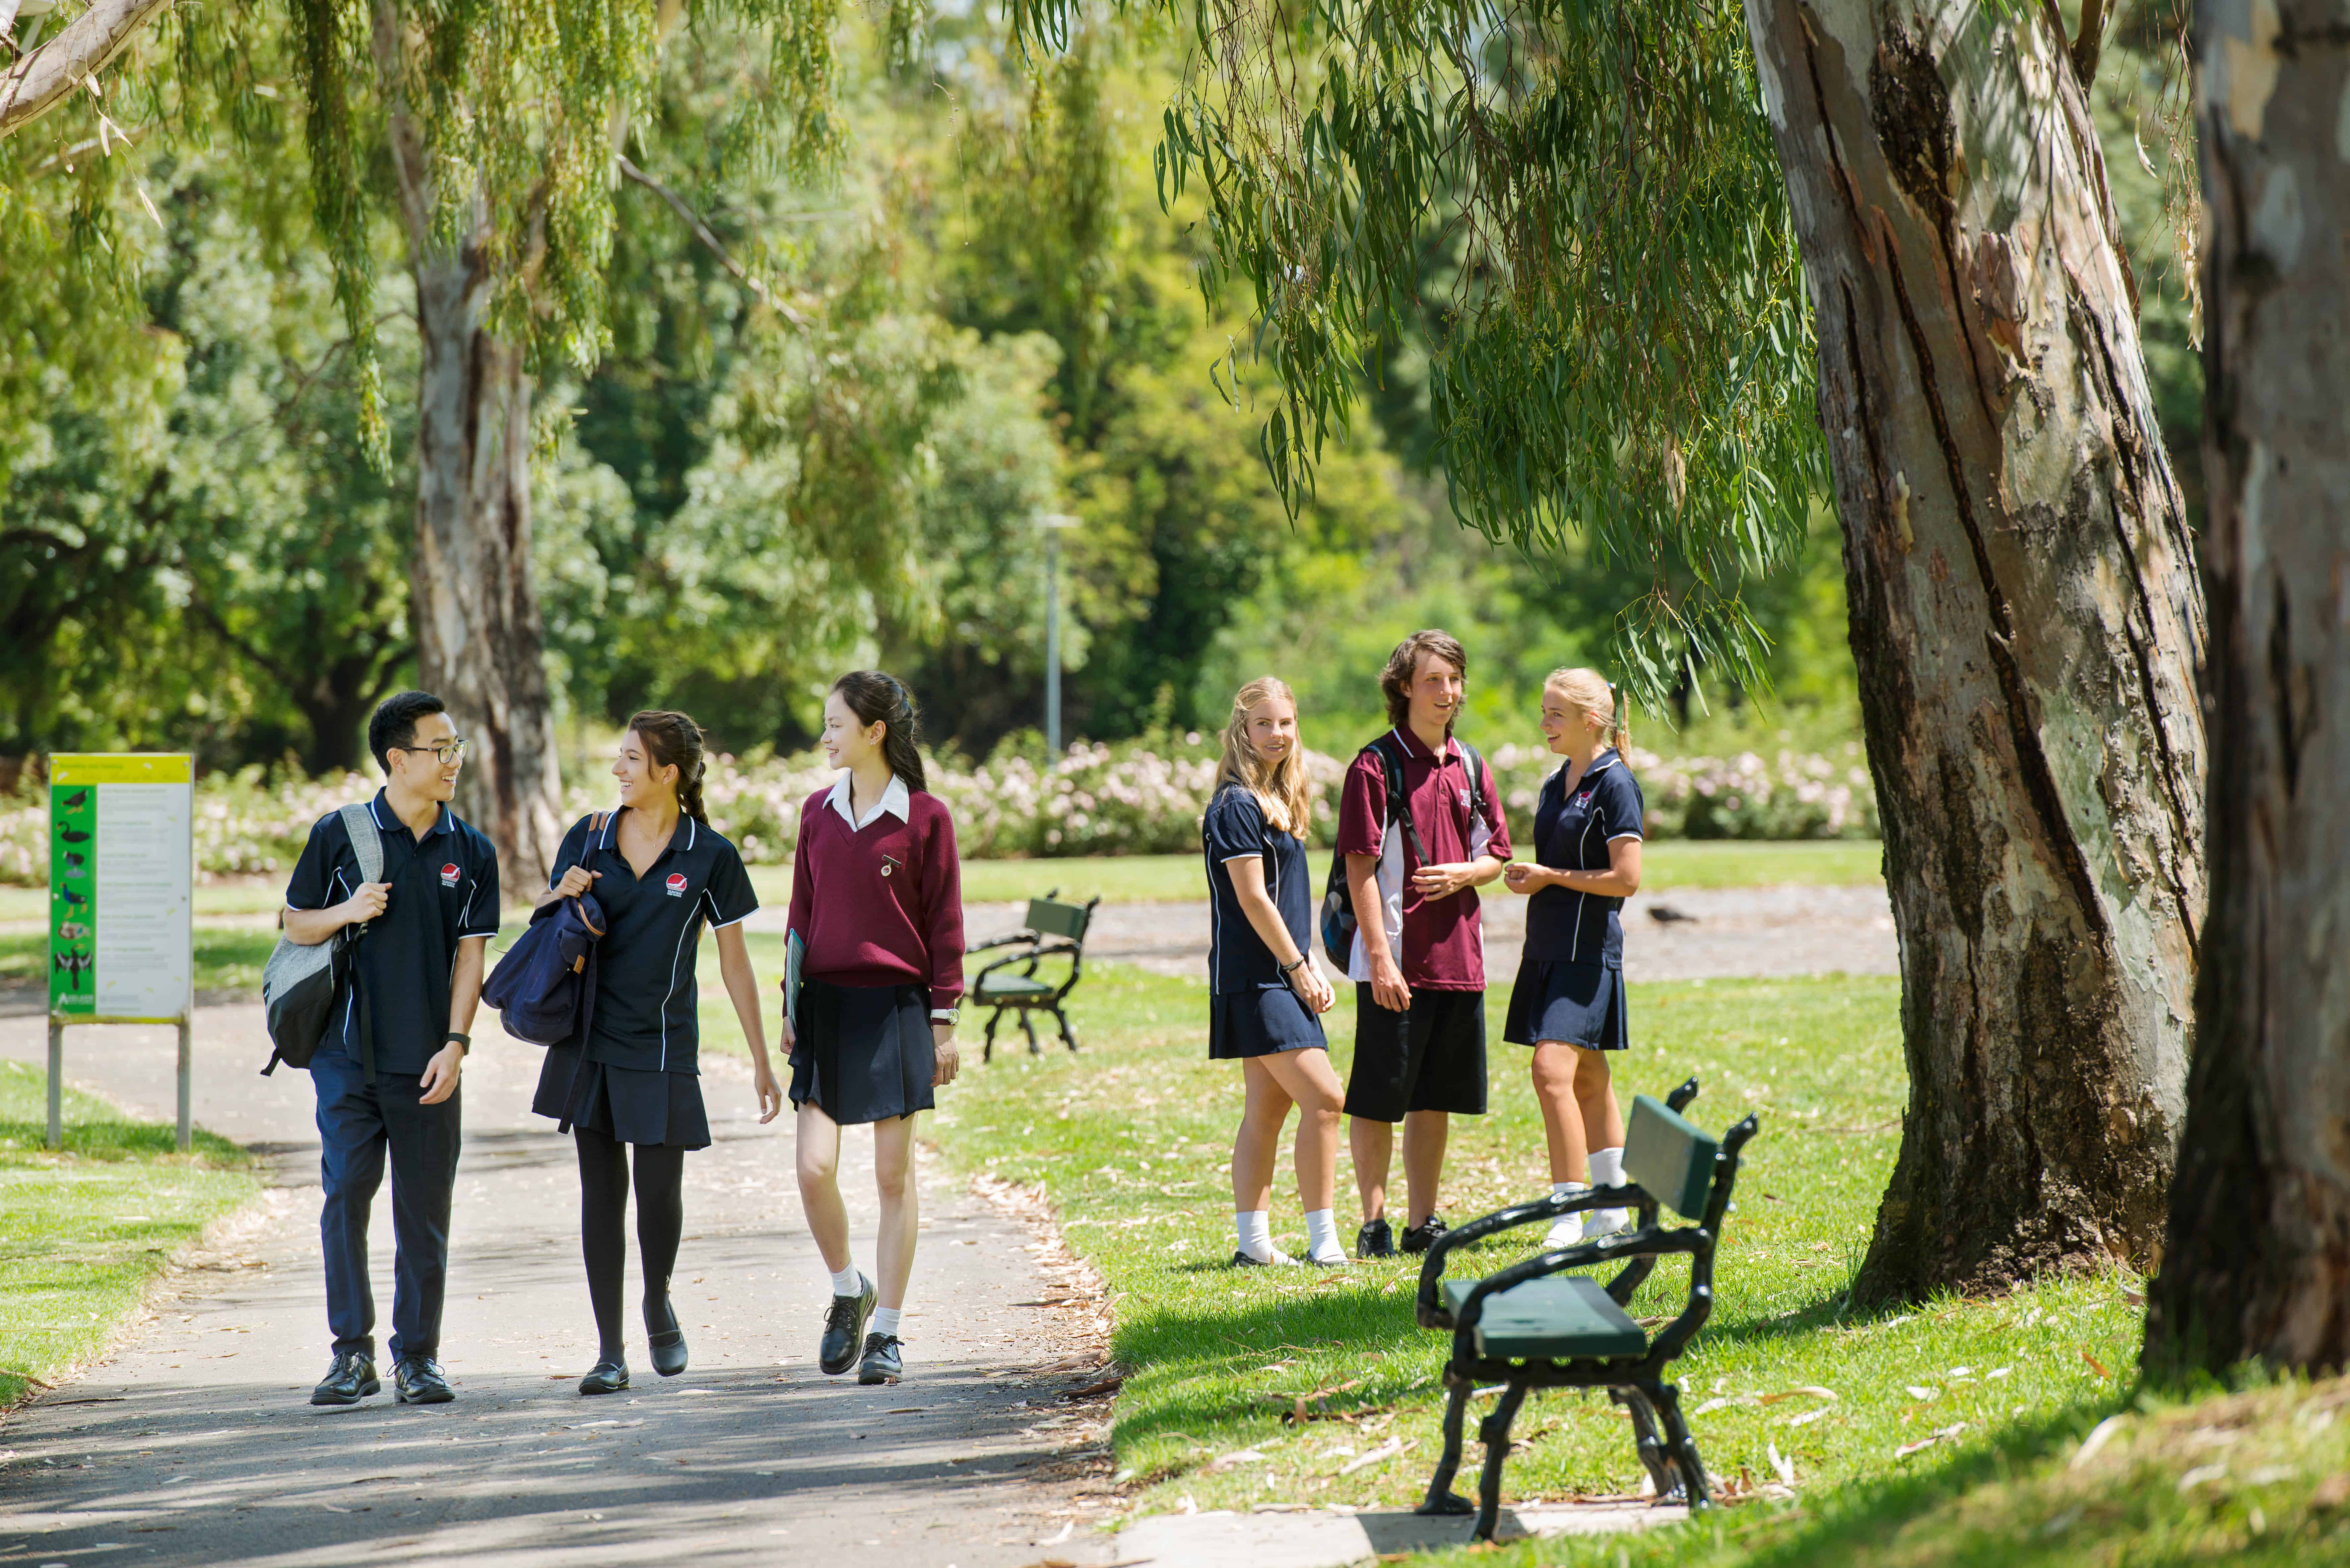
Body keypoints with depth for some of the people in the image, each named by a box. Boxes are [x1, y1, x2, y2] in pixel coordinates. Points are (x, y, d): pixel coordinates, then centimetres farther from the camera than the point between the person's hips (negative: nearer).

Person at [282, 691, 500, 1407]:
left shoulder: (471, 853, 7)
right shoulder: (339, 834, 2)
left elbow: (471, 954, 5)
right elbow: (295, 923, 9)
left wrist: (455, 1043, -6)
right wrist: (346, 912, -12)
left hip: (427, 1061, 2)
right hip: (349, 1053, -2)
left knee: (424, 1211, 4)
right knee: (346, 1193, -10)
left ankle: (417, 1356, 13)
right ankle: (352, 1353, -3)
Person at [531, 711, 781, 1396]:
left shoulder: (710, 856, -5)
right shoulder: (588, 840, 3)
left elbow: (735, 963, 1)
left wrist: (761, 1062, 2)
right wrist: (561, 897, -10)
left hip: (662, 1048, -2)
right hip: (590, 1041, 2)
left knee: (659, 1192, -3)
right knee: (602, 1192, 3)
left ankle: (659, 1306, 27)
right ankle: (610, 1351, 8)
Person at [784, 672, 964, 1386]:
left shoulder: (925, 817, -5)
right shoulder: (818, 812, 8)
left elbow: (945, 925, -3)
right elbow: (802, 914, 13)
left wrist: (944, 1021, -5)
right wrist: (791, 1006, 10)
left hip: (896, 1006, -4)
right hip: (827, 1004, 4)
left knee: (894, 1173, 0)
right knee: (814, 1168, -6)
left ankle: (886, 1333, 7)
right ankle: (847, 1292, 19)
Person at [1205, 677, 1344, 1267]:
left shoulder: (1276, 800, 17)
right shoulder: (1237, 805, -12)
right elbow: (1252, 898, -15)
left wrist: (1309, 969, 13)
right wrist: (1298, 966, -11)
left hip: (1278, 976, 10)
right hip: (1255, 977, -10)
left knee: (1270, 1105, 10)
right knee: (1323, 1096, -14)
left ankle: (1254, 1242, 12)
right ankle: (1324, 1240, -10)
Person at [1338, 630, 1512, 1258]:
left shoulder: (1469, 767, 12)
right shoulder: (1376, 766, -7)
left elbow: (1496, 855, 19)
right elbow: (1361, 867, -11)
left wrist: (1462, 875, -5)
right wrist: (1379, 957, -17)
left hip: (1458, 956, 6)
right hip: (1396, 960, -6)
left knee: (1434, 1099, 11)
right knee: (1377, 1099, -1)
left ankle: (1423, 1224, 18)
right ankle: (1374, 1224, 5)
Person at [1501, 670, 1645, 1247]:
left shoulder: (1614, 783, -10)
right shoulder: (1555, 786, 16)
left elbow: (1625, 878, -15)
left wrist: (1550, 877, -11)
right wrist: (1524, 875, 4)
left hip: (1587, 949, -9)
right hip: (1549, 945, 9)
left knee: (1553, 1071, -17)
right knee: (1587, 1081, 11)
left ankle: (1568, 1213, -17)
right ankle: (1610, 1210, 17)